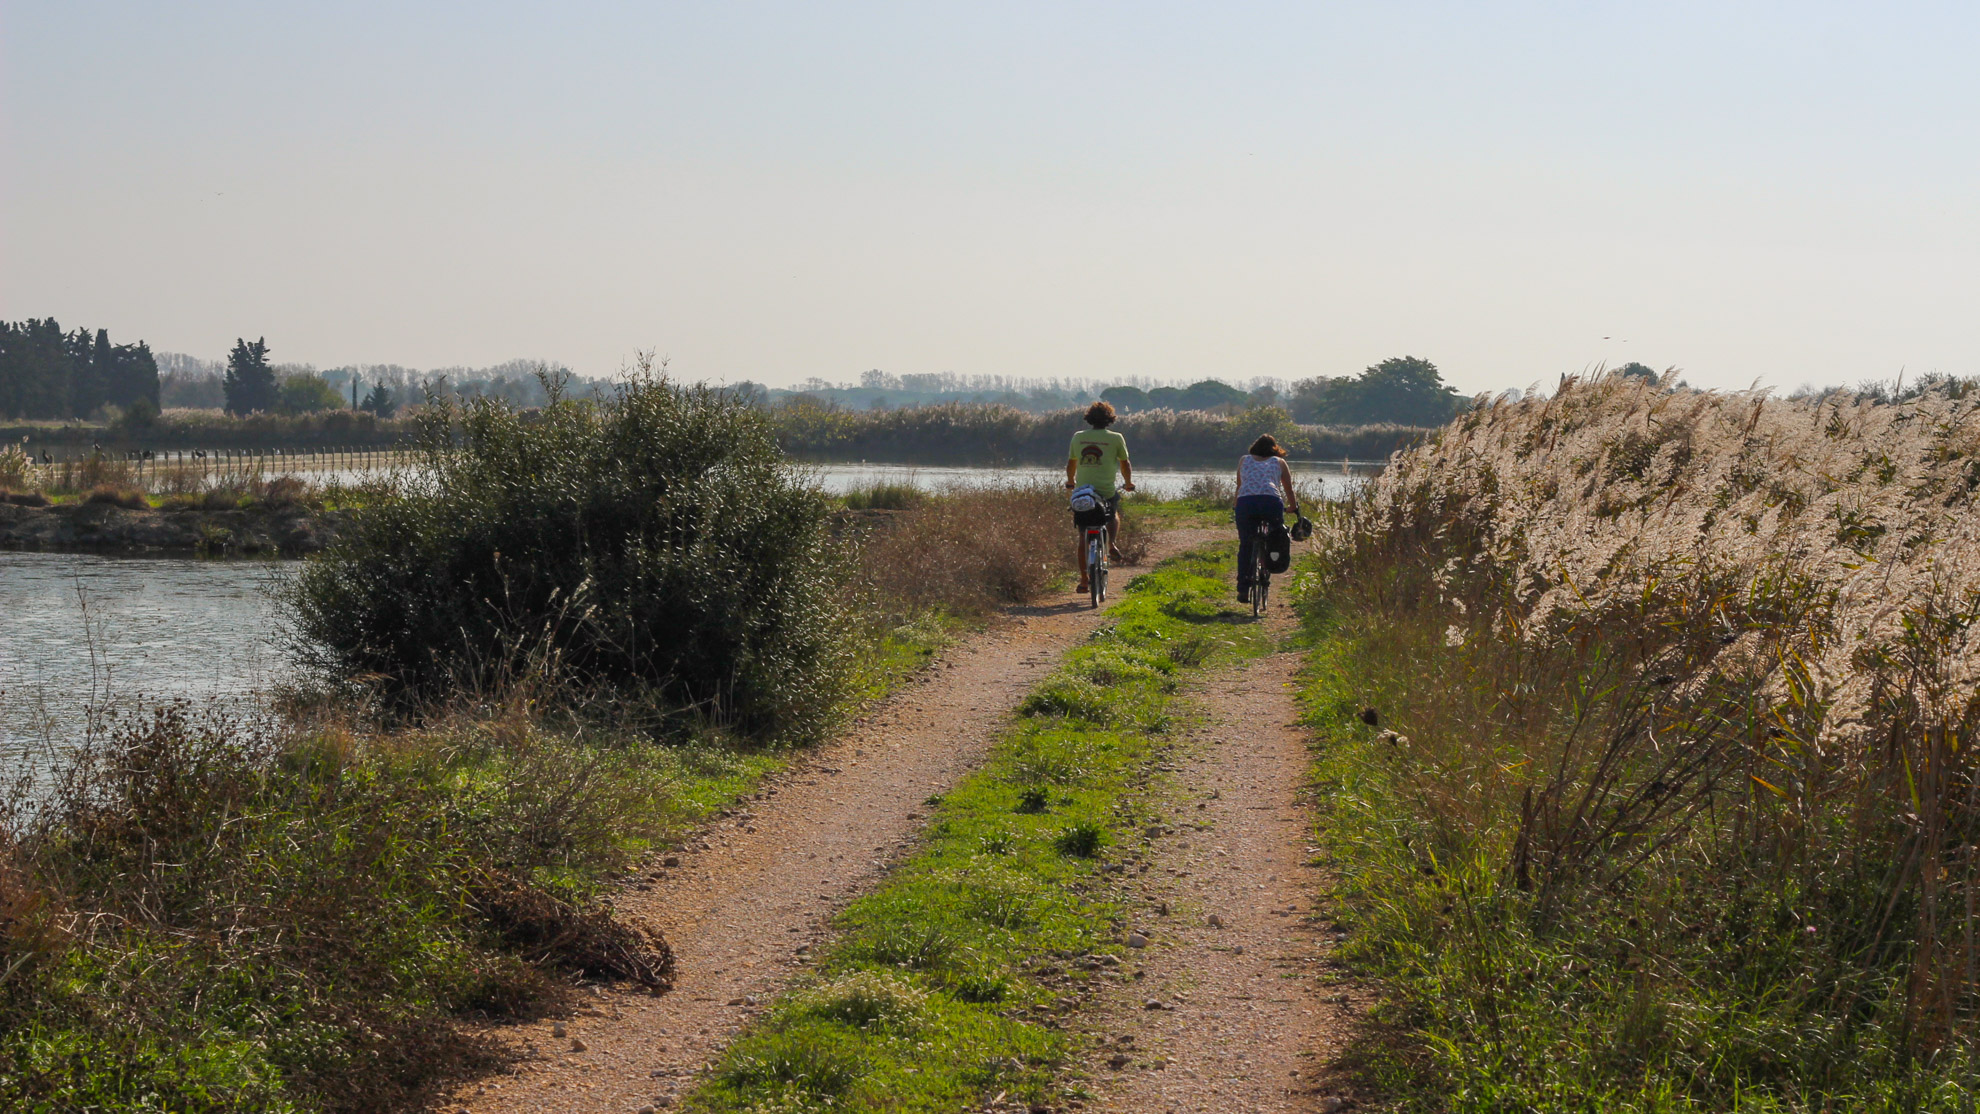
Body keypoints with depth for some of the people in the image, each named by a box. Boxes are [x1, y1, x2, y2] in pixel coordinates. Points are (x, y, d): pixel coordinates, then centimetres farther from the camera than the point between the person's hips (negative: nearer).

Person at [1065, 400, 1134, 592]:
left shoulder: (1078, 437, 6)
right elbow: (1125, 464, 7)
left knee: (1082, 537, 10)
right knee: (1114, 514, 33)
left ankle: (1083, 579, 8)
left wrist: (1071, 481, 35)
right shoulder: (1116, 438, -1)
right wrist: (1128, 483, 26)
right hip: (1107, 492, -1)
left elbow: (1070, 464, 16)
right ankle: (1112, 545, 10)